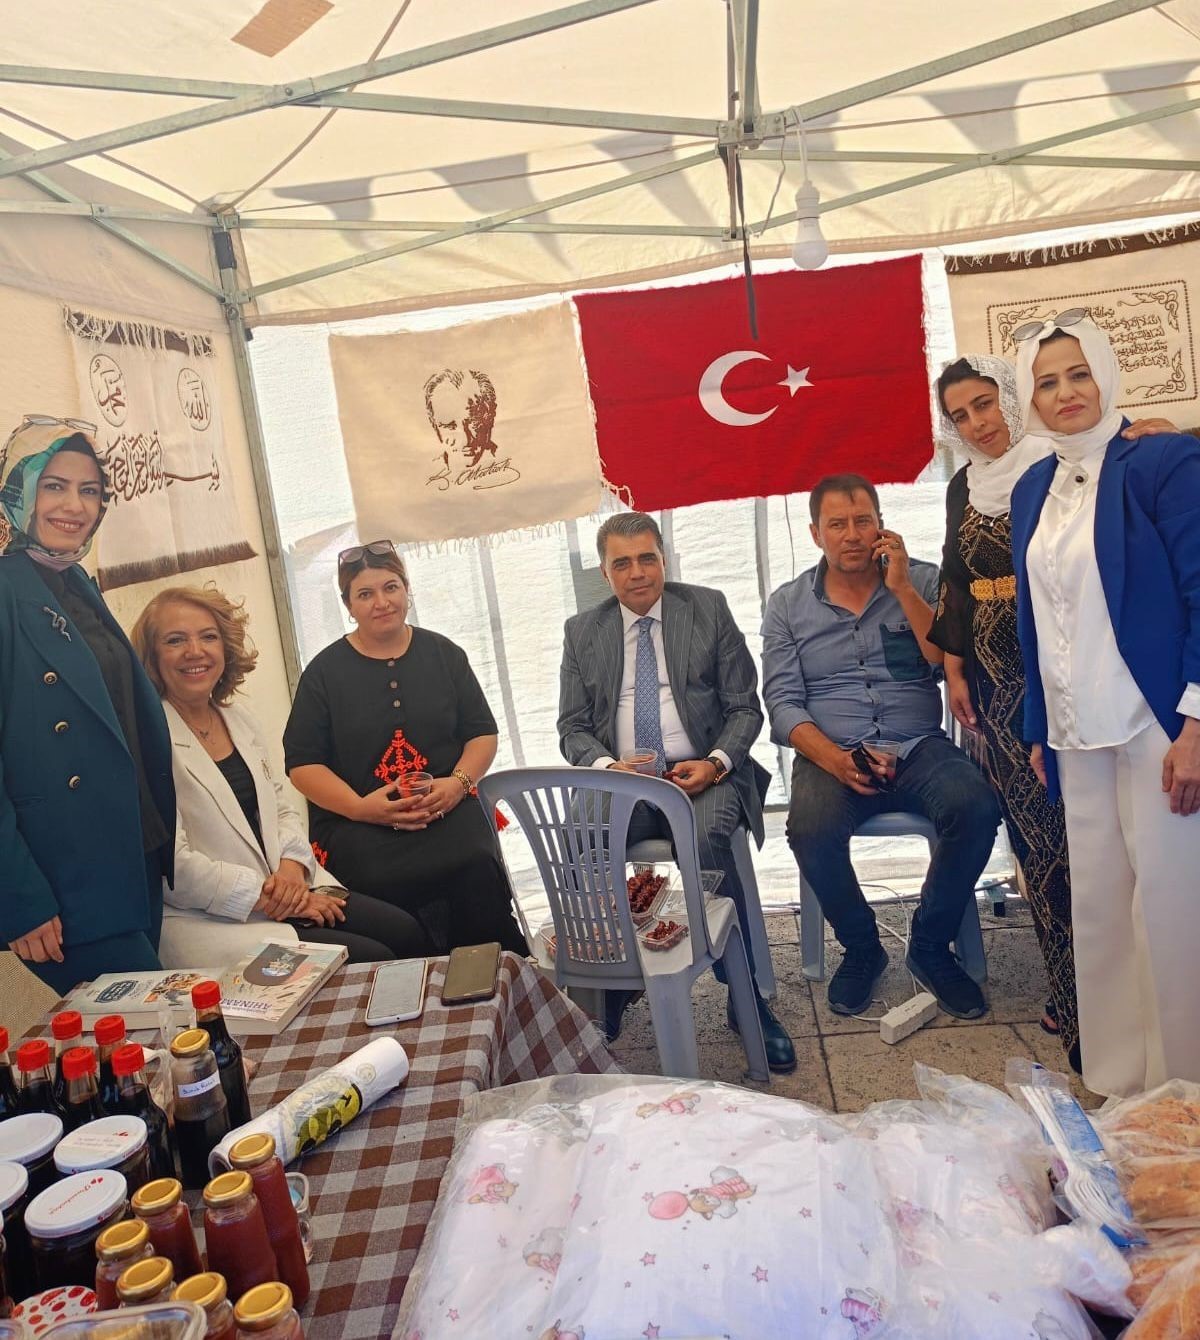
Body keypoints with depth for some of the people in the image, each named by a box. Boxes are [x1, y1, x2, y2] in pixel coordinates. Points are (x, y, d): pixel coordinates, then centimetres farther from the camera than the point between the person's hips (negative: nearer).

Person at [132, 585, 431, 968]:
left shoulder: (239, 720, 12)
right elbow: (173, 866, -17)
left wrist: (292, 868, -6)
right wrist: (268, 895, -15)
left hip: (285, 889, 7)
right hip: (208, 922, -7)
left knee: (407, 934, -7)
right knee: (369, 960, -19)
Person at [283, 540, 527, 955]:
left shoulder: (444, 654, 14)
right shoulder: (324, 671, 8)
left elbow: (483, 732, 13)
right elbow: (302, 764, 4)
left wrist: (458, 783, -7)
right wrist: (360, 807, -13)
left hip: (448, 810, 1)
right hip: (357, 825, -1)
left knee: (477, 870, -30)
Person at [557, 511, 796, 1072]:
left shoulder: (708, 609, 6)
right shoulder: (582, 631, 11)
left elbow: (745, 708, 5)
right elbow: (573, 728, 9)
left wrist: (715, 763, -14)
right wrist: (606, 766, -13)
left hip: (704, 772, -1)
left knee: (706, 837, -35)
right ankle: (606, 988, -6)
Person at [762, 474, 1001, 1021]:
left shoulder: (922, 581, 8)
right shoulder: (786, 605, 8)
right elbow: (783, 703, 1)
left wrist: (902, 589, -10)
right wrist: (834, 759, -15)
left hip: (918, 747, 1)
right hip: (831, 754, 0)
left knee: (976, 808, -29)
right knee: (811, 830, -31)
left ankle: (930, 947, -4)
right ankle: (861, 948, -1)